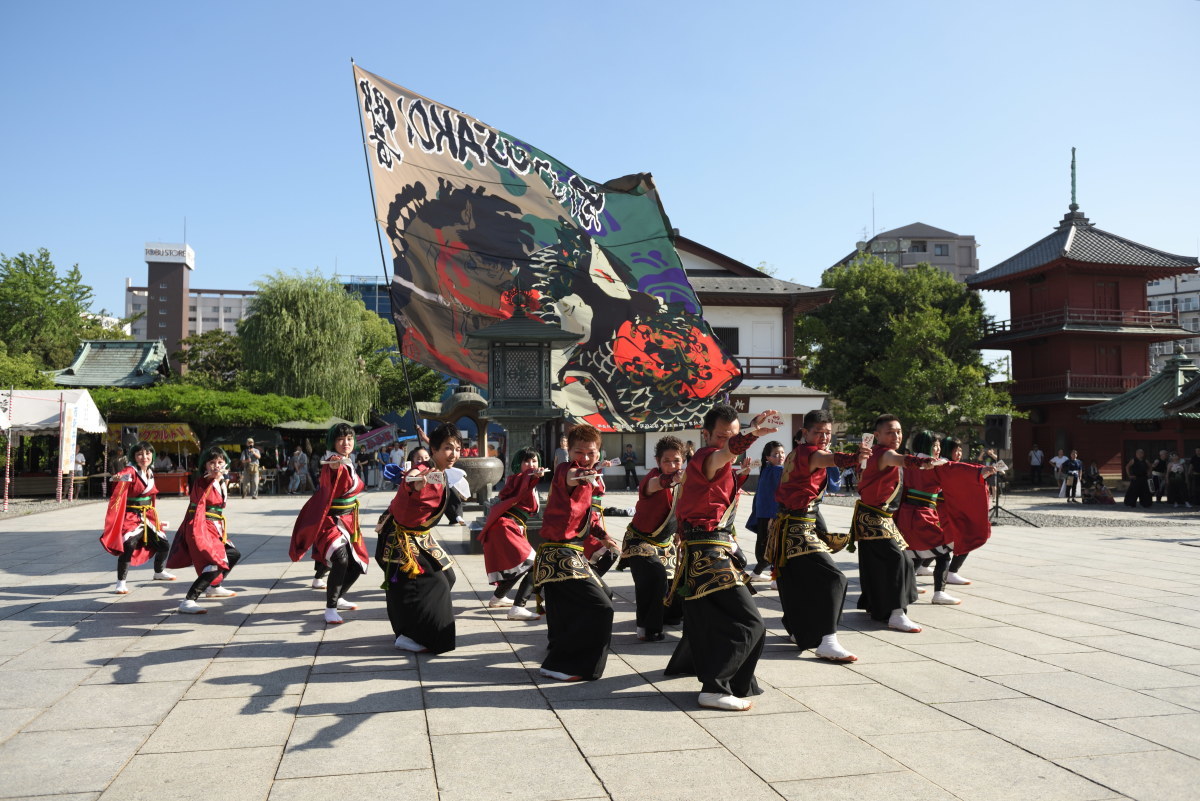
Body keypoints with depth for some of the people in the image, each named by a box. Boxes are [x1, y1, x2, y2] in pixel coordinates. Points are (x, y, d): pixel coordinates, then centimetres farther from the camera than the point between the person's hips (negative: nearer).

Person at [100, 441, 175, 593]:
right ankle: (121, 582, -14)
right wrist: (118, 477, -61)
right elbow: (121, 476, -39)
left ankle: (159, 572, 39)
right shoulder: (131, 472, -14)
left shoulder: (150, 473, 8)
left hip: (148, 516, 7)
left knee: (164, 546, 13)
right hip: (131, 516, -7)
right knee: (128, 546, -26)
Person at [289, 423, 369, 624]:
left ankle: (338, 598, 36)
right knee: (340, 560, -28)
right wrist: (334, 468, -60)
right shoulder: (331, 463, -18)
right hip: (330, 520, -9)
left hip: (348, 520, 9)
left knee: (357, 563, 14)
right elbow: (331, 485, -42)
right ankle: (330, 608, -16)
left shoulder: (349, 462, 7)